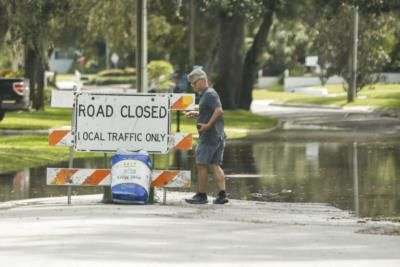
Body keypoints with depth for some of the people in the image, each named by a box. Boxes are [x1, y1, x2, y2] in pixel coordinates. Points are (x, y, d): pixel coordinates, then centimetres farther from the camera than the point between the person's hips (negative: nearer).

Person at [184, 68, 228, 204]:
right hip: (218, 136, 10)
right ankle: (222, 194, 0)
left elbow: (219, 111, -25)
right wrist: (196, 114, 17)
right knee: (215, 165, 7)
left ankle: (202, 195, 3)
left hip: (209, 136, -10)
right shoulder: (207, 94, 18)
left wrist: (208, 125, -25)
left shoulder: (209, 94, -13)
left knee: (201, 164, -2)